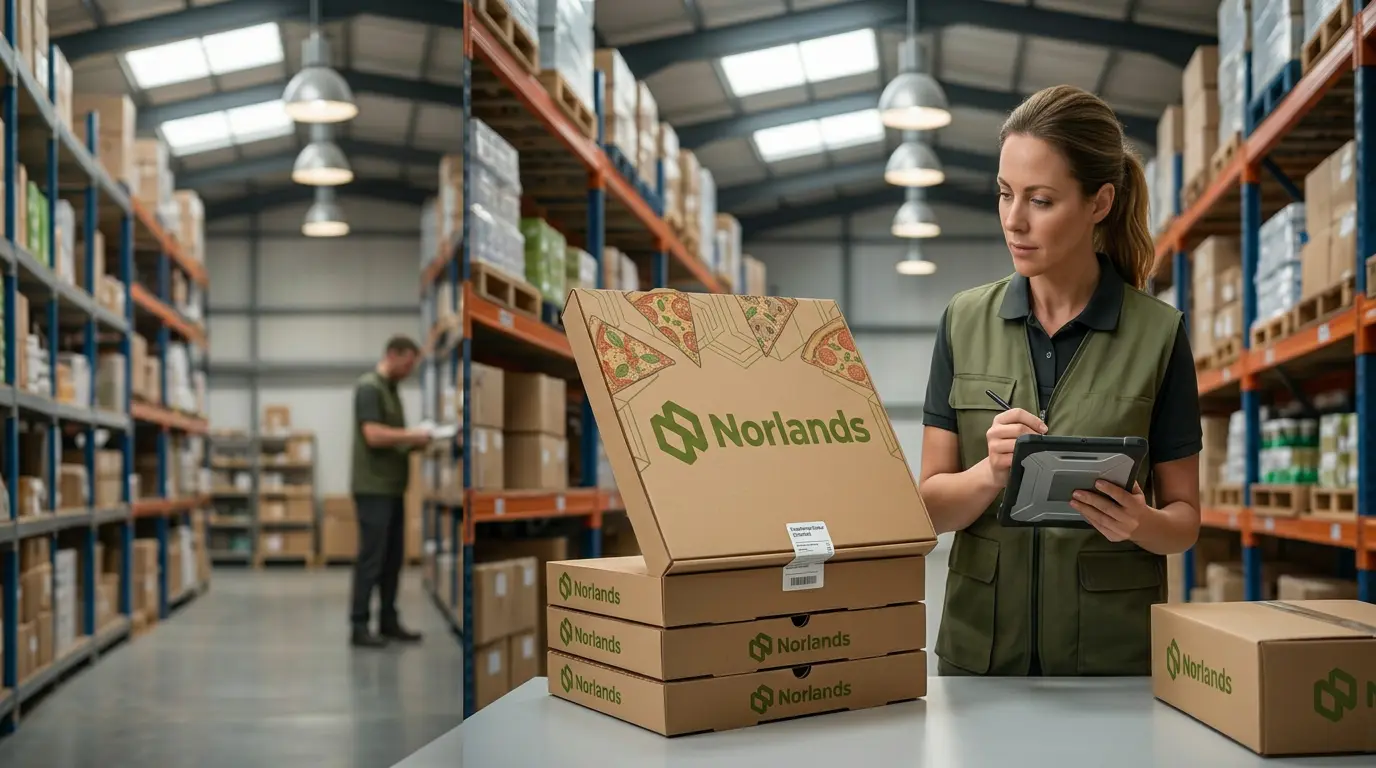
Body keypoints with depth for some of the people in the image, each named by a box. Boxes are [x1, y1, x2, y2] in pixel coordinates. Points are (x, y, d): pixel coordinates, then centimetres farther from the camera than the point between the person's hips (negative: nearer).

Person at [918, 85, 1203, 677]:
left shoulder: (1158, 333, -5)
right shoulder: (965, 321, 0)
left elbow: (1185, 517, 1)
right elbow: (932, 505, -2)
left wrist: (1142, 523, -21)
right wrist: (990, 474, -22)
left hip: (1113, 653, -1)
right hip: (980, 649, 1)